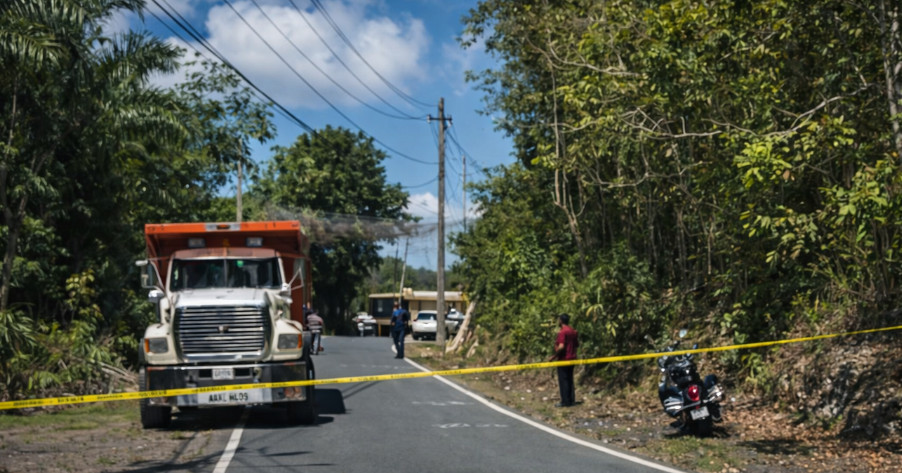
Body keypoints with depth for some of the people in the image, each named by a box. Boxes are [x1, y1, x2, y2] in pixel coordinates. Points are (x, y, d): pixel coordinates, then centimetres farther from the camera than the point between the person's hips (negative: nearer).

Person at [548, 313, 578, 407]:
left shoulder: (562, 332, -18)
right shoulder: (573, 331, 9)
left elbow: (561, 347, -25)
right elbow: (577, 344, 15)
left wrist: (554, 356, -16)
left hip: (563, 359, -8)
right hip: (572, 358, 8)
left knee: (563, 380, -2)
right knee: (570, 379, 15)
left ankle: (565, 402, 0)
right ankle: (571, 400, 17)